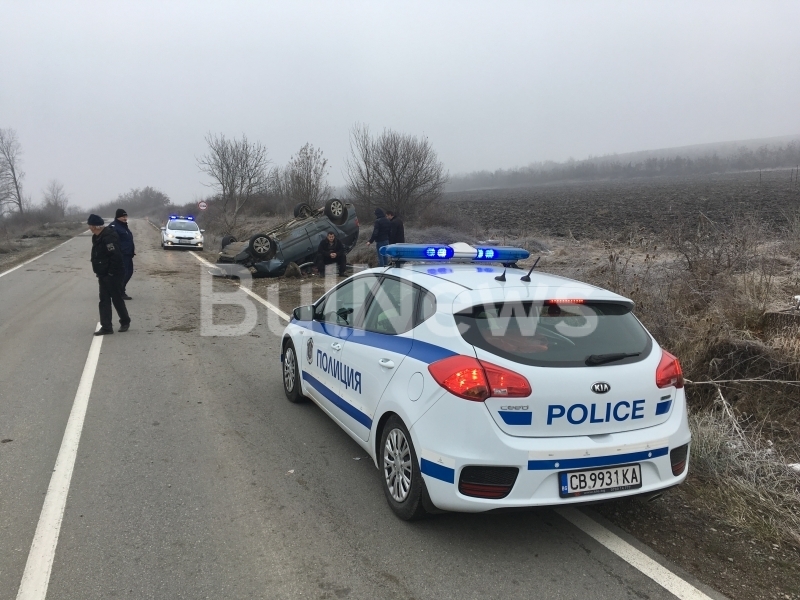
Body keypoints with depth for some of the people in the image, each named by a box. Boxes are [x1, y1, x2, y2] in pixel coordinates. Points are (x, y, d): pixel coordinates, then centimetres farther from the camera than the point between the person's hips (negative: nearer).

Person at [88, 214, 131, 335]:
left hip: (113, 275, -10)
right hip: (104, 275, 10)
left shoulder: (108, 237, -21)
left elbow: (116, 256, -26)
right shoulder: (98, 237, 11)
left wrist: (111, 273, -21)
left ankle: (125, 322, 22)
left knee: (117, 299, 4)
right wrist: (100, 273, 14)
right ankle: (106, 327, 11)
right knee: (104, 300, 8)